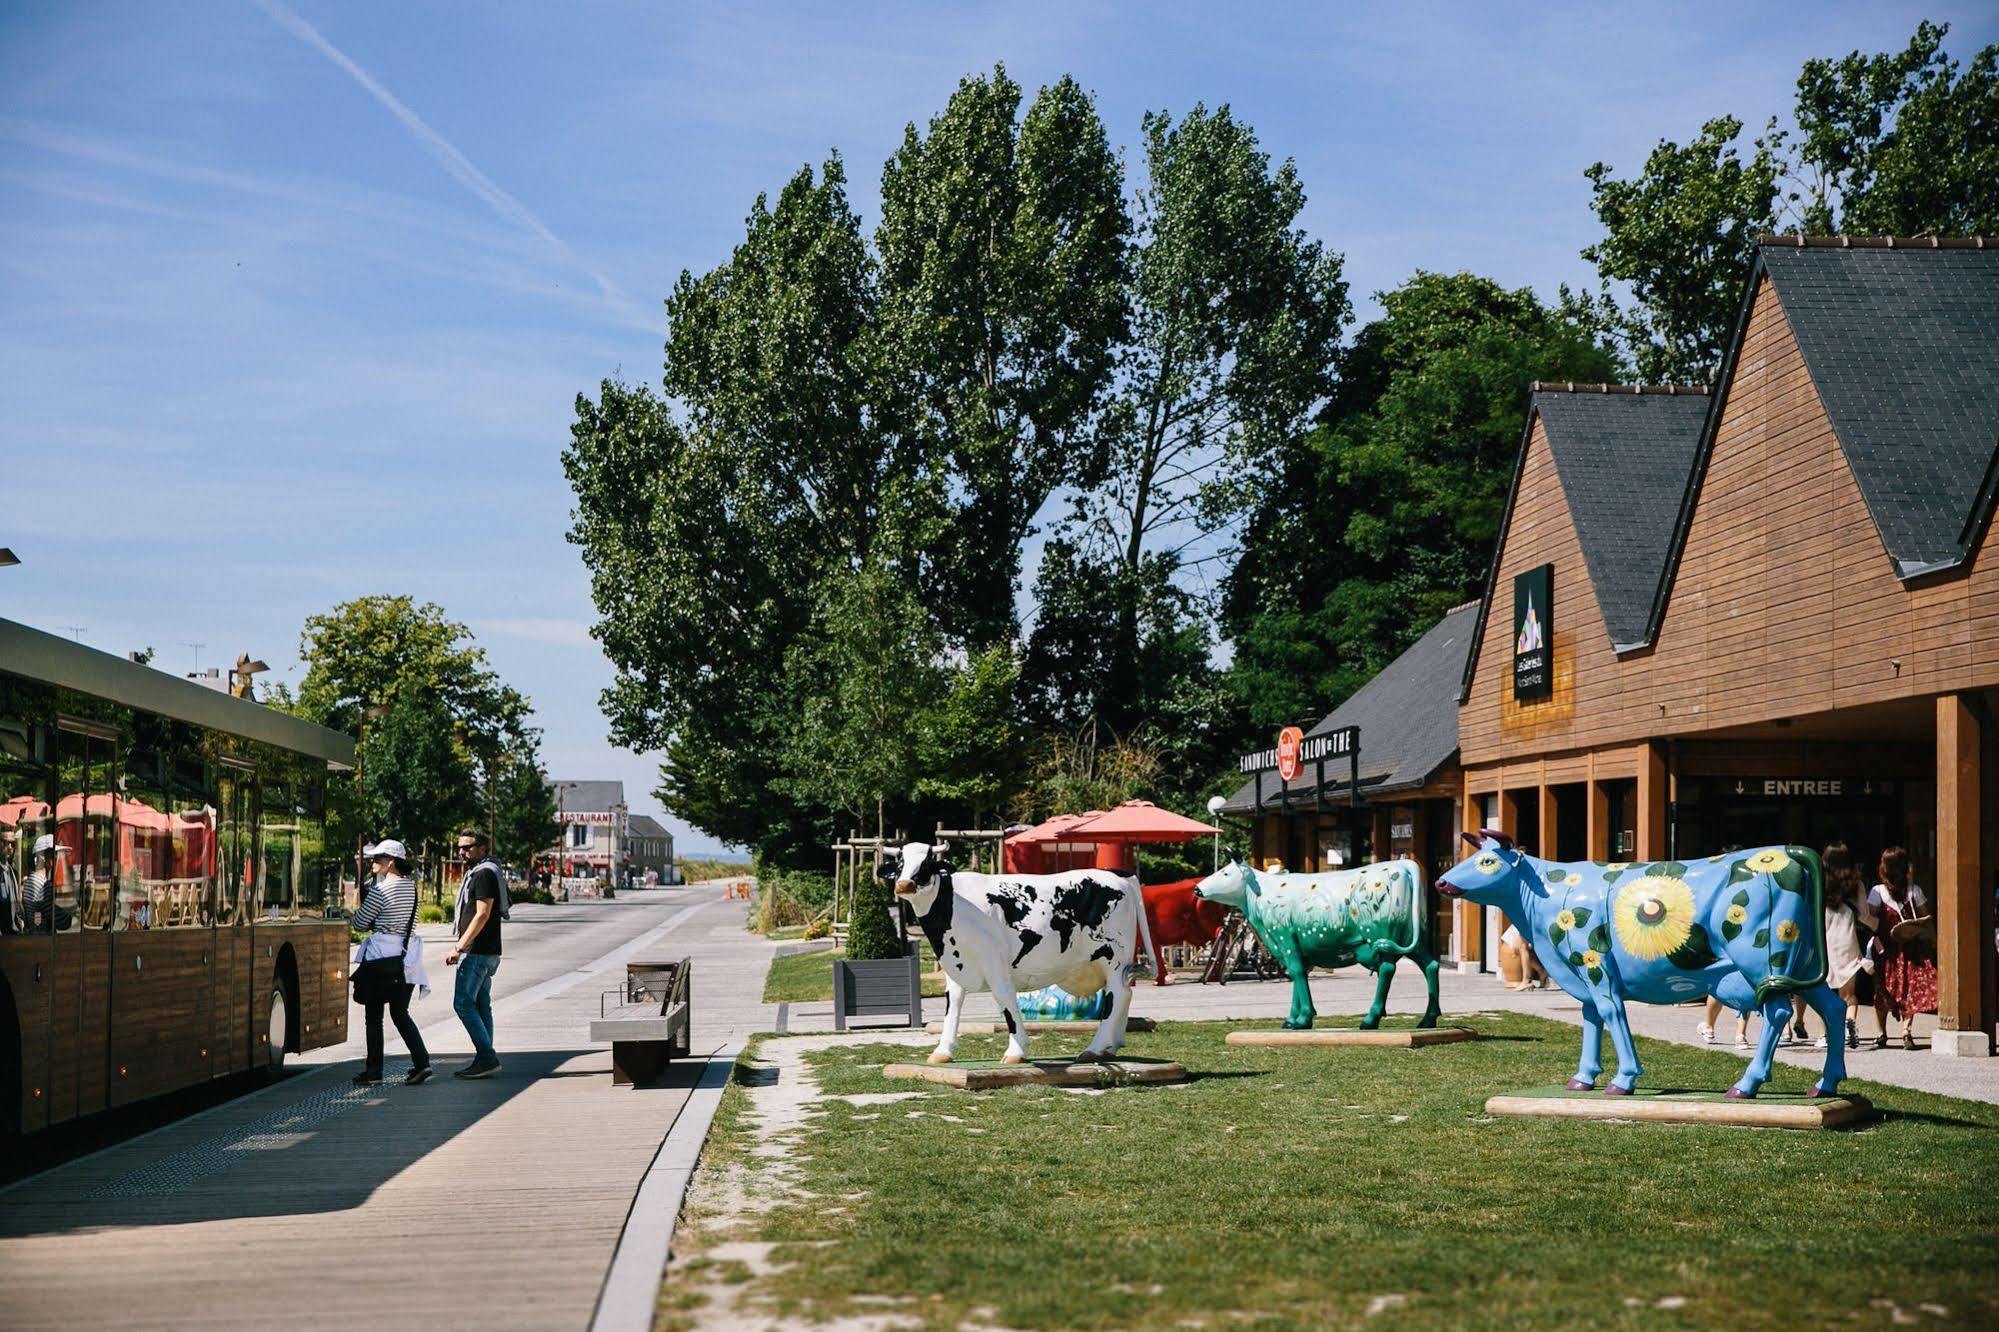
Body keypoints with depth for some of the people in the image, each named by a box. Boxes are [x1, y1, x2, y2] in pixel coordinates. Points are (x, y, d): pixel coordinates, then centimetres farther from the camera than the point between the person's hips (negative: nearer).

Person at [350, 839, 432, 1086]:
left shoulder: (380, 889, -13)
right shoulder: (411, 886, 9)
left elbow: (359, 923, -6)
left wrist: (351, 921, 15)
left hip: (381, 956, -7)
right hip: (406, 956, 7)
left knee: (374, 1015, 4)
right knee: (400, 1012, 13)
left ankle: (373, 1071, 8)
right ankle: (421, 1063, 0)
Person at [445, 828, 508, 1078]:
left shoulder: (484, 873, -13)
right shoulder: (477, 873, 20)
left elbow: (482, 915, -20)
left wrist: (459, 948, -21)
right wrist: (461, 947, 23)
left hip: (478, 952, -10)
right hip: (483, 952, 10)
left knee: (463, 1003, -11)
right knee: (480, 1005, 9)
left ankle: (487, 1057, -12)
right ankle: (485, 1059, 11)